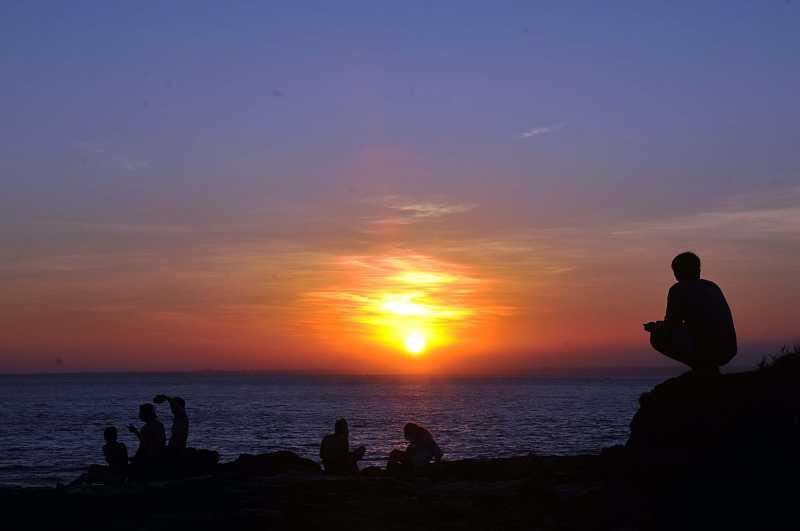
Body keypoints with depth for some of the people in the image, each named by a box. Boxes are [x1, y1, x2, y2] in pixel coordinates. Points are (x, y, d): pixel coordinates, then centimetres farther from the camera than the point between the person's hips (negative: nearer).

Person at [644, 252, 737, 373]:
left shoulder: (678, 290, 0)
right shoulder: (713, 287, 20)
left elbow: (669, 330, 1)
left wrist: (654, 327, 24)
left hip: (705, 350, -7)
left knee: (657, 337, 10)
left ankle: (701, 366, 3)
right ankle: (710, 369, 16)